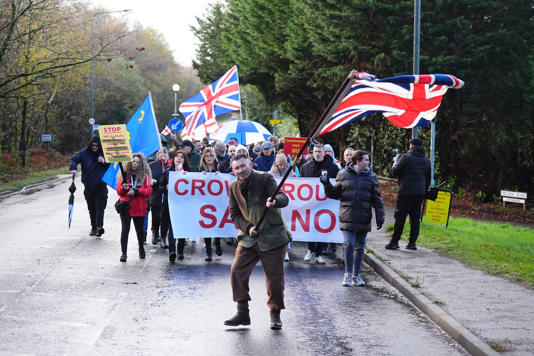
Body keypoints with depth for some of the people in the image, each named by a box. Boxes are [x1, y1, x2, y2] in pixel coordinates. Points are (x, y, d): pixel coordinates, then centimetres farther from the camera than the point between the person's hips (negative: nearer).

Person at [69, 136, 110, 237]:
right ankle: (94, 227, 19)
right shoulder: (84, 153, 3)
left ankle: (99, 226, -22)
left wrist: (104, 162, -12)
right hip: (88, 186, 2)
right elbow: (74, 159, -3)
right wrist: (73, 168, -23)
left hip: (101, 185, -2)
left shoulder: (104, 153, 2)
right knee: (91, 208, 10)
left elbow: (111, 166, 8)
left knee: (100, 206, -14)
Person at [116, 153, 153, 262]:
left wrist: (136, 191, -18)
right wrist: (123, 188, -21)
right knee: (125, 230, -9)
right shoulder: (124, 174, 4)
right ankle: (124, 253, -6)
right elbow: (119, 191, 2)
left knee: (139, 230, 13)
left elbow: (149, 190, -5)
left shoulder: (144, 176, 3)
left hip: (139, 207, 1)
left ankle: (141, 249, 36)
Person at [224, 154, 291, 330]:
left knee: (274, 276, -1)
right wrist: (248, 228, -8)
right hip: (249, 237, 4)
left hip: (272, 236, -4)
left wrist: (275, 201, -47)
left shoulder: (265, 179, -10)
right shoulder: (234, 187, 4)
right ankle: (242, 313, 4)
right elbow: (234, 214, 9)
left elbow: (283, 197, -23)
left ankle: (275, 315, 17)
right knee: (237, 271, -8)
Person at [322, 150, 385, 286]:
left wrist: (380, 217, 0)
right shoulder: (343, 174, 4)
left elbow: (377, 198, 6)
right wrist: (326, 184, -8)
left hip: (363, 219, 2)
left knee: (360, 247, 8)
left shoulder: (371, 177, 6)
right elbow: (334, 193, 10)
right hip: (348, 218, -2)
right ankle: (348, 274, 6)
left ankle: (356, 275, 20)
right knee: (348, 245, -9)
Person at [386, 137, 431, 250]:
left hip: (406, 192, -5)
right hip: (420, 193, 5)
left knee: (400, 217, 0)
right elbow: (428, 179, 15)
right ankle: (412, 243, 7)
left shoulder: (406, 157, -9)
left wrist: (394, 167, 17)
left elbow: (394, 173, -5)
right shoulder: (426, 160, 10)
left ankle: (394, 242, 1)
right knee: (415, 217, 9)